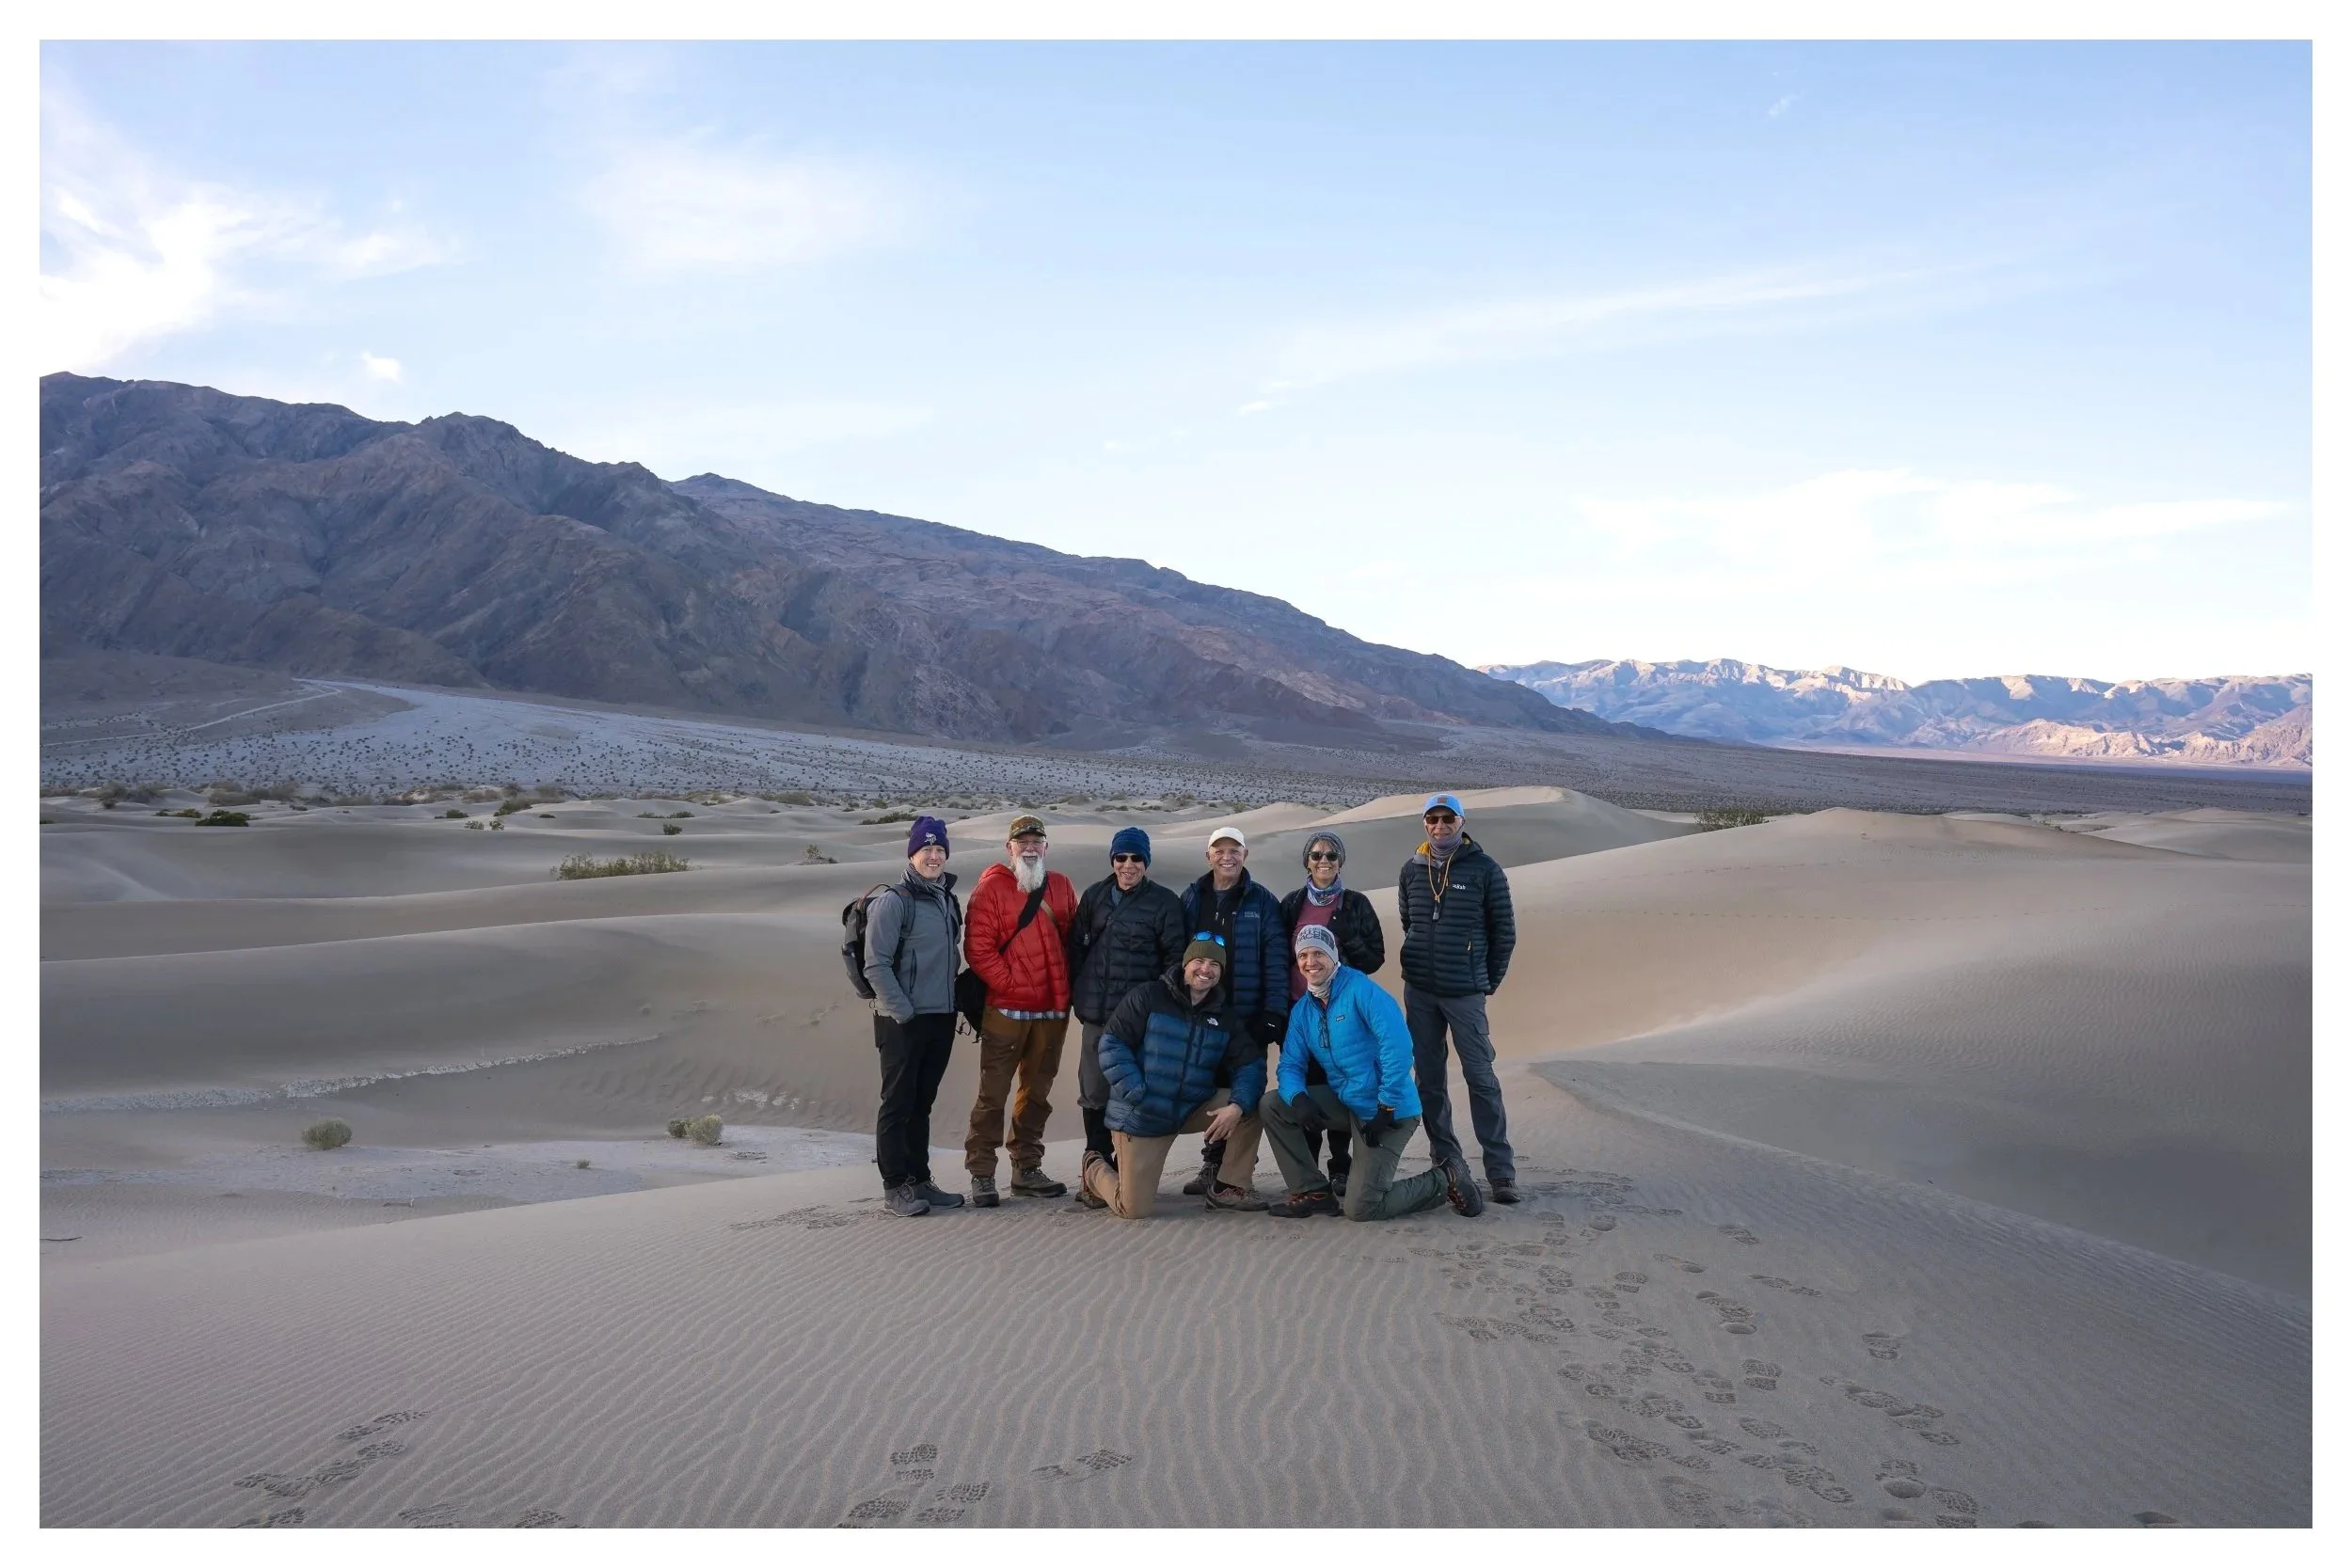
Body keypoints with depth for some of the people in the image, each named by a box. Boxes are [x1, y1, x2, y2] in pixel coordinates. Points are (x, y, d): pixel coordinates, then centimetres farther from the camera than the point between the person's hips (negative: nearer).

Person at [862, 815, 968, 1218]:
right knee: (898, 1104, -1)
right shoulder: (893, 901, -10)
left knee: (922, 1103, 13)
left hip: (941, 1019, 7)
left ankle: (919, 1180, 20)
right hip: (902, 1021, -7)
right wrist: (903, 1012, -16)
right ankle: (894, 1187, 5)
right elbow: (876, 966, -14)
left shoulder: (947, 899, 13)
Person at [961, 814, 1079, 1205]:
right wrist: (1008, 982, -12)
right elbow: (977, 947, -9)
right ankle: (982, 1174, 5)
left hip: (1053, 1010, 5)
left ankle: (1027, 1169, 23)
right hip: (1006, 1009, -5)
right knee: (993, 1093, -2)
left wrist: (1067, 987, 7)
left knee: (1037, 1093, 13)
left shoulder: (1061, 887, 11)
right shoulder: (992, 887, -3)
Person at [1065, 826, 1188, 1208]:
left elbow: (1175, 958, 0)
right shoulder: (1094, 896, 10)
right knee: (1094, 1093, 6)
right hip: (1096, 1012, 3)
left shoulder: (1164, 903, 0)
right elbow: (1076, 945, 14)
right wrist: (1076, 993, 7)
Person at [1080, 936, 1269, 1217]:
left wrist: (1237, 1105, -22)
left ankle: (1229, 1189, 2)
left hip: (1193, 1108, 5)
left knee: (1252, 1104, -13)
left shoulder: (1225, 1018, 6)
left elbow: (1250, 1065, -2)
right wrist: (1138, 1095, -20)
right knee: (1134, 1209, -10)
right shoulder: (1148, 997, -8)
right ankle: (1095, 1169, 25)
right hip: (1141, 1116, -5)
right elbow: (1112, 1043, -12)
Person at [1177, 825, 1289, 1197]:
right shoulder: (1192, 899, 9)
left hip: (1248, 1013, -2)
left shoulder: (1261, 901, 0)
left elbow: (1276, 958, -5)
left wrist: (1275, 1011, -13)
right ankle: (1213, 1165, 17)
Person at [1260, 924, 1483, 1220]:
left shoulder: (1360, 990, -16)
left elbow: (1398, 1045, -26)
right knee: (1272, 1105, -4)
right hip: (1346, 1103, 7)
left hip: (1388, 1112, -7)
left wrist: (1386, 1108, -25)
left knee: (1361, 1208, -12)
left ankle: (1445, 1180, 9)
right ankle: (1313, 1193, 4)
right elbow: (1290, 1065, 5)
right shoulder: (1302, 1010, 7)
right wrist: (1297, 1098, -18)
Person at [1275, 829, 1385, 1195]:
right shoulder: (1292, 903, 9)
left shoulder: (1356, 904, 4)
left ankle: (1341, 1169, 10)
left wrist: (1342, 963, -15)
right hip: (1300, 1009, 2)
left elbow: (1375, 956, 3)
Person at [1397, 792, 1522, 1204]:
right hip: (1419, 992, 4)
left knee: (1480, 1078, -5)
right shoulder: (1411, 871, 8)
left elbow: (1504, 931, 1)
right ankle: (1445, 1162, 18)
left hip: (1465, 993, -4)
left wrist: (1489, 981, 3)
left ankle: (1501, 1171, -1)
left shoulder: (1484, 869, -3)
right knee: (1428, 1079, 7)